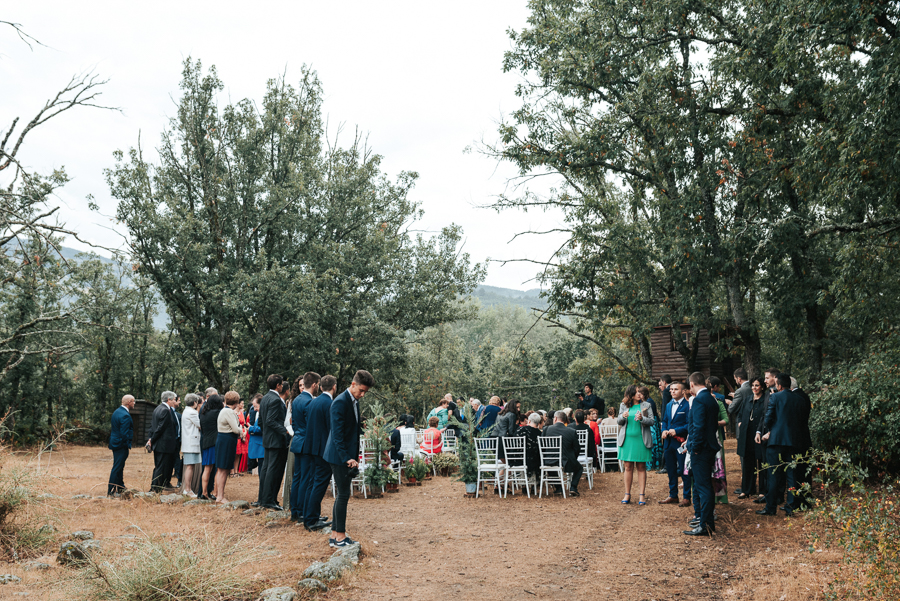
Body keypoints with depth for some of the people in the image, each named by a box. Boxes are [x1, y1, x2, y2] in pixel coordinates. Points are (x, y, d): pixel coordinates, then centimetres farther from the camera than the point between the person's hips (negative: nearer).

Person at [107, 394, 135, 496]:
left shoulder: (117, 411, 9)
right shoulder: (125, 415, -21)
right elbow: (125, 433, -24)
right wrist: (128, 445, -11)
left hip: (115, 442, 10)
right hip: (121, 445, -10)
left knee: (120, 466, 19)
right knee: (117, 468, -4)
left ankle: (120, 487, 29)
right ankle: (111, 491, 0)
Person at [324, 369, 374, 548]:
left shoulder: (354, 402, 13)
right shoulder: (340, 402, -16)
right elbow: (337, 434, -21)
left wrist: (353, 456, 15)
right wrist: (347, 458, -24)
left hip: (347, 456, 9)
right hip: (339, 456, -9)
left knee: (341, 495, 12)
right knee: (343, 494, -5)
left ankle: (335, 535, 19)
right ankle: (340, 537, 2)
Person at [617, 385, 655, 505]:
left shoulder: (646, 405, 4)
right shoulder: (623, 406, 8)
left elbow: (652, 421, -2)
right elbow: (618, 422, 11)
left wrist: (642, 418, -20)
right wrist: (623, 416, -10)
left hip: (641, 440, -1)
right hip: (627, 440, 1)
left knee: (641, 467, 2)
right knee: (628, 467, 4)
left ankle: (642, 494, 8)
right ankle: (627, 494, 12)